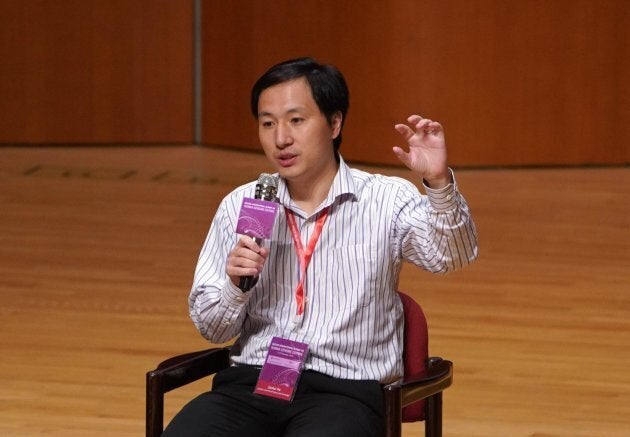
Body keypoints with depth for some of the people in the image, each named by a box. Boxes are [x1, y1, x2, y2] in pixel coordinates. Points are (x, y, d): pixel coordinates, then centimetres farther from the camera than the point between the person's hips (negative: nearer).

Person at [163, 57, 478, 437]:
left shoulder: (387, 201, 3)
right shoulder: (240, 206, 11)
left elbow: (451, 255, -14)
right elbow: (212, 328, 14)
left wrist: (439, 182, -31)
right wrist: (235, 282, -8)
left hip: (345, 389, -3)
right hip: (252, 381, 3)